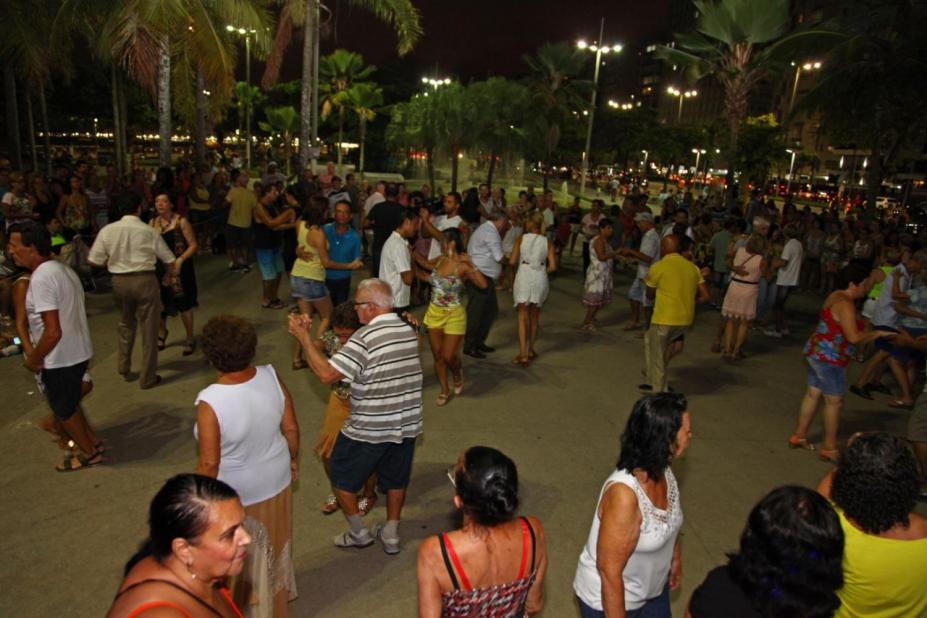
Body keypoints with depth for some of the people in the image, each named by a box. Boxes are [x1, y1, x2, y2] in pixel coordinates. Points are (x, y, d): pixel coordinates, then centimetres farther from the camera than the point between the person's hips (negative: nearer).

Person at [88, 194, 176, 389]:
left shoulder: (107, 230, -4)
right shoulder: (149, 231, -9)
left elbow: (94, 261, -2)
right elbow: (169, 259, -1)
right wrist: (176, 271, 20)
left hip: (119, 280, 3)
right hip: (145, 280, -3)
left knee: (125, 324, 25)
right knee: (149, 329, 7)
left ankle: (124, 368, 35)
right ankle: (147, 377, 14)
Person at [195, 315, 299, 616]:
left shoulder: (210, 402, -32)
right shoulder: (272, 378, -19)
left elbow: (209, 464, -24)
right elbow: (291, 428, -8)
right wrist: (293, 459, 11)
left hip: (235, 494, -5)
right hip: (276, 481, 5)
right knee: (273, 546, 29)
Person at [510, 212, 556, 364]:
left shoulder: (521, 238, -1)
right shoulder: (548, 242, 3)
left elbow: (512, 261, -7)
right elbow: (553, 267, -3)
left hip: (524, 276, -2)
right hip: (540, 278, 2)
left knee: (523, 317, 0)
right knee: (534, 316, 18)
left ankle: (523, 355, -7)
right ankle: (530, 350, 30)